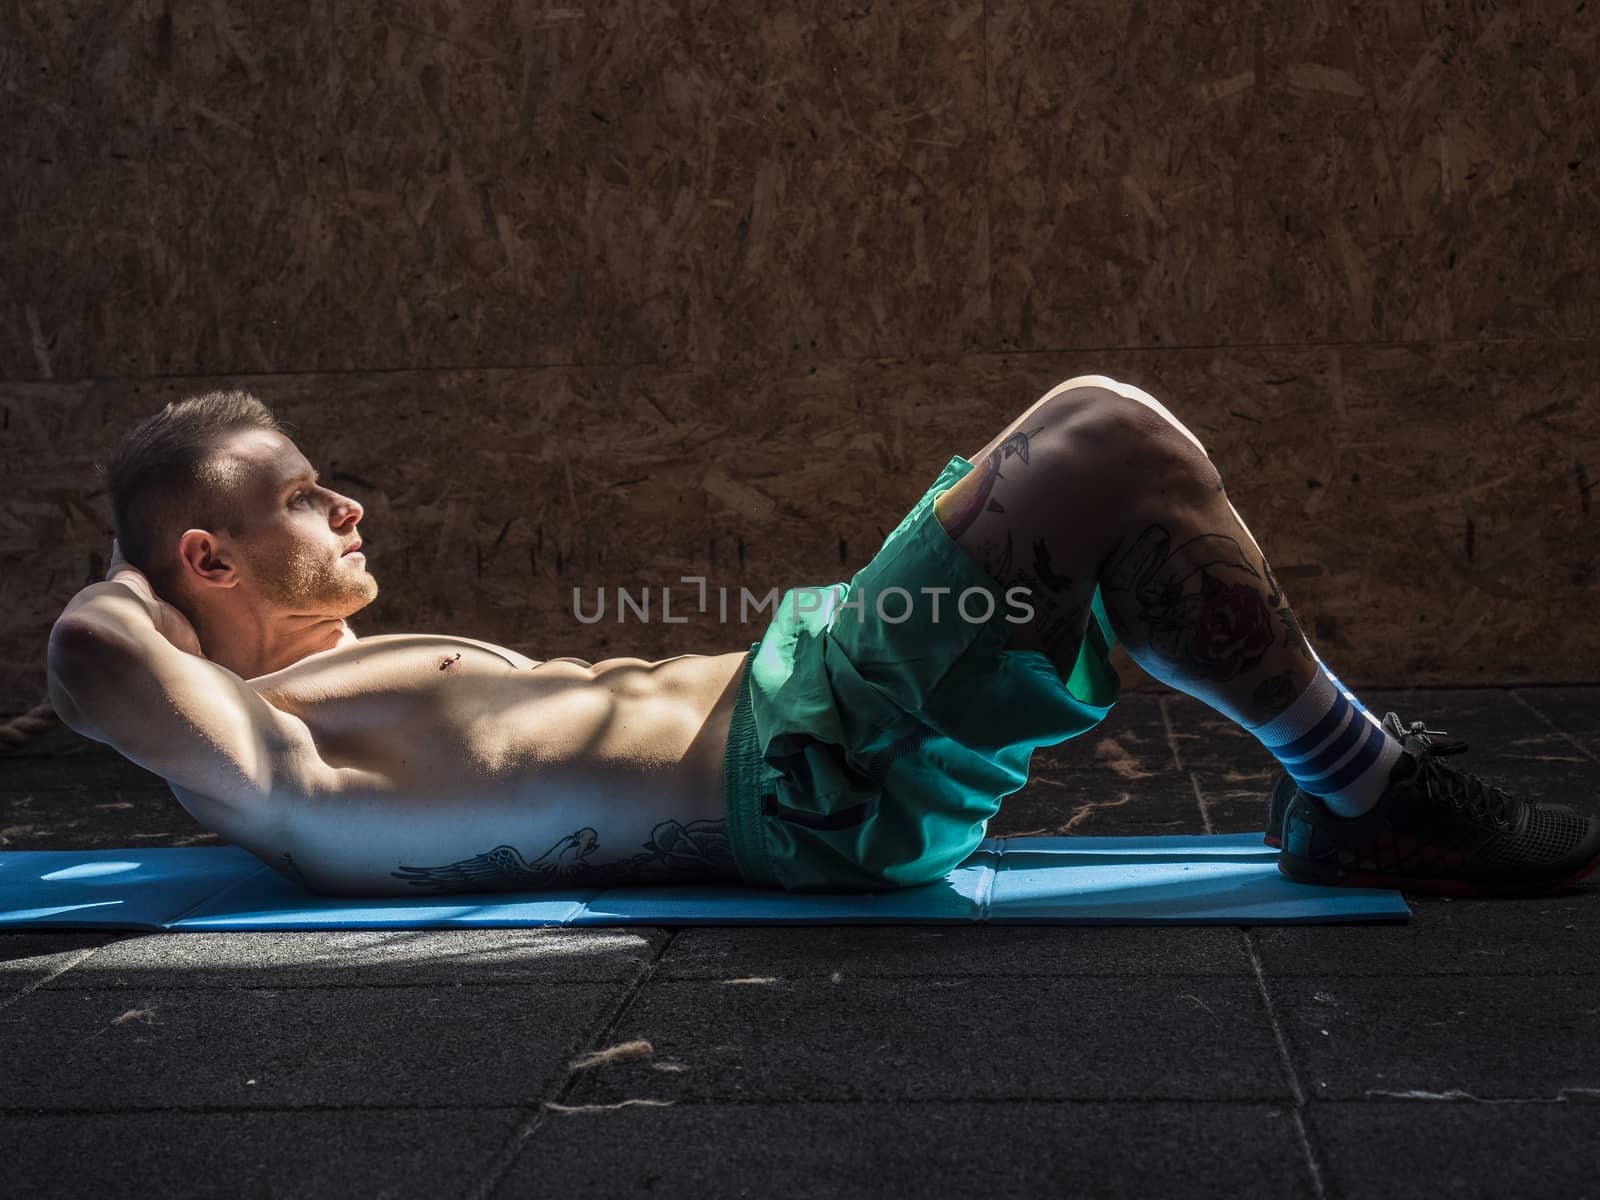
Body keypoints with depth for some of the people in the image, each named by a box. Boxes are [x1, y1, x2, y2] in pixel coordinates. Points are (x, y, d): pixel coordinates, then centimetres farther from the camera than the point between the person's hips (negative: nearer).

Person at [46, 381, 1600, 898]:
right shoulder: (252, 753, -8)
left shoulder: (319, 693, 19)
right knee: (1111, 446, -16)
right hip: (810, 770, -11)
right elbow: (93, 657, -24)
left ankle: (1335, 775, 13)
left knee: (1095, 432, 9)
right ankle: (1370, 794, -3)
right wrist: (130, 578, -2)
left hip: (796, 718, 11)